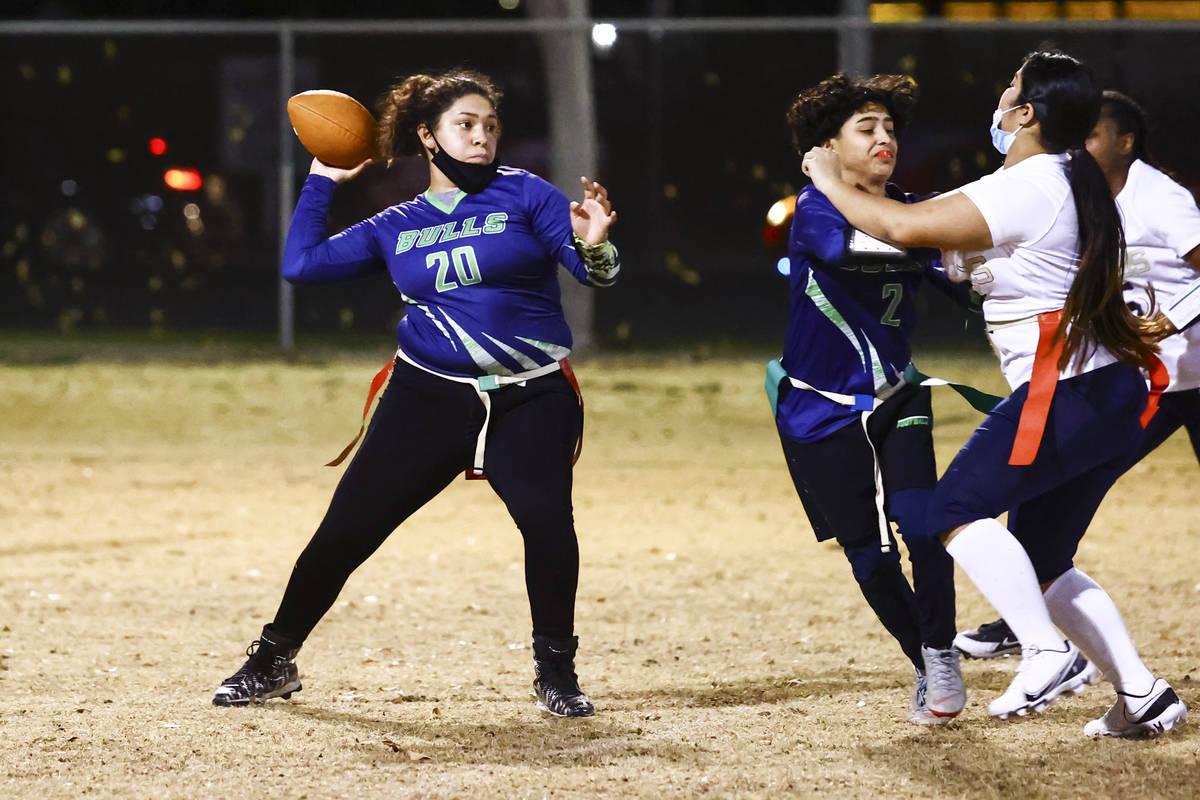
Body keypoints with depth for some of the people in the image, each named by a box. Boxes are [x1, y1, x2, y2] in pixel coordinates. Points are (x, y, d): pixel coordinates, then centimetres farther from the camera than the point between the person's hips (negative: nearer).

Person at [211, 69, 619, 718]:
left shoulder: (525, 196, 0)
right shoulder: (396, 227, 10)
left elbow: (594, 273, -10)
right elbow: (301, 263, 10)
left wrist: (593, 246, -32)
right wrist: (321, 183, 15)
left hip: (530, 402, -2)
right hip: (427, 397, 2)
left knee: (547, 521, -24)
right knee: (345, 529, 0)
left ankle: (555, 671, -3)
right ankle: (273, 663, 16)